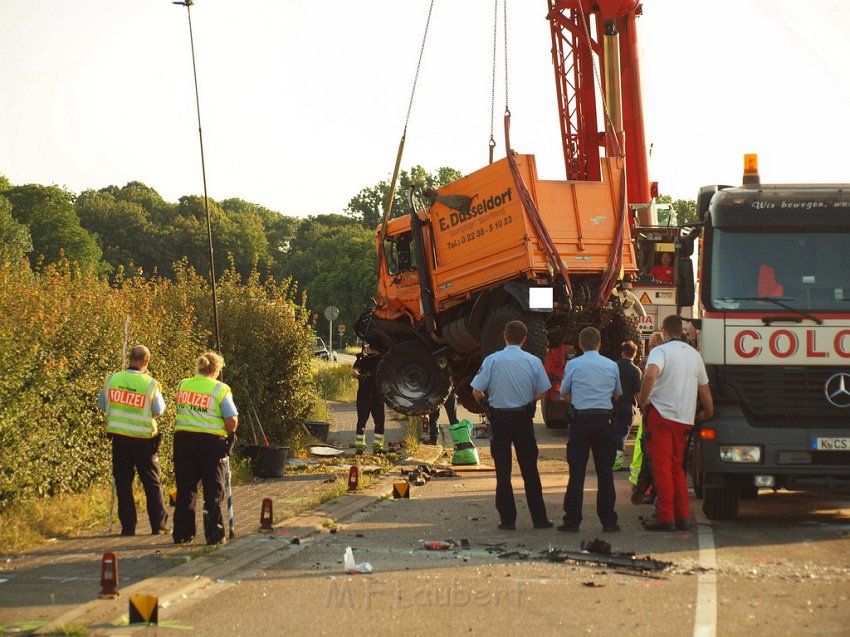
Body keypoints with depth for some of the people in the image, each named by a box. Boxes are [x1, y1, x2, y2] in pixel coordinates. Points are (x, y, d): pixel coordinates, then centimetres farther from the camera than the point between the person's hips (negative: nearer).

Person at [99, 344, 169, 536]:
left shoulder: (112, 379, -4)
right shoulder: (150, 384, -12)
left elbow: (103, 405, 8)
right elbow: (159, 410, -1)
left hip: (119, 436, 2)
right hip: (143, 439, -2)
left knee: (123, 483, 8)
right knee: (152, 482, 9)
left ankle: (128, 526, 6)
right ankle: (159, 525, 10)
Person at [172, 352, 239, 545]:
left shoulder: (182, 385, 7)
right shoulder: (220, 389, -6)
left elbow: (181, 410, 13)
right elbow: (232, 421, -9)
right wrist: (229, 435, 9)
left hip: (183, 438, 4)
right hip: (210, 441, -4)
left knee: (185, 489, 12)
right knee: (213, 491, 5)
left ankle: (182, 533, 15)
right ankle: (214, 535, 4)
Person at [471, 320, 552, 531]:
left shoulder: (492, 360, -8)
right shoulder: (533, 362, -4)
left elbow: (477, 391, -7)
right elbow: (540, 393, 1)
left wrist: (487, 404, 12)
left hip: (499, 418, -1)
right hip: (523, 418, 1)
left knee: (503, 471, 5)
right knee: (530, 470, 8)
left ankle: (507, 519, 4)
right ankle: (539, 518, 10)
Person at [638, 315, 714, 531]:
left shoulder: (661, 350, -6)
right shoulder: (694, 354, 14)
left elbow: (650, 375, -26)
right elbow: (704, 388, 18)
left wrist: (643, 400, -13)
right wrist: (708, 413, 32)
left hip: (661, 414, -6)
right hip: (685, 418, 6)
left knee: (661, 466, -3)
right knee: (677, 467, 15)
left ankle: (665, 517, -6)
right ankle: (682, 517, 13)